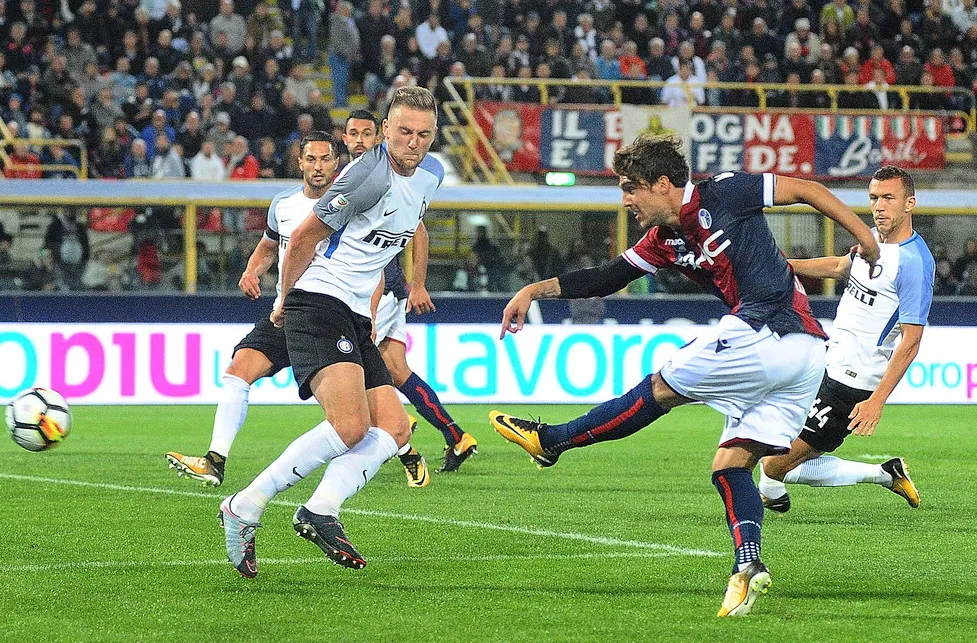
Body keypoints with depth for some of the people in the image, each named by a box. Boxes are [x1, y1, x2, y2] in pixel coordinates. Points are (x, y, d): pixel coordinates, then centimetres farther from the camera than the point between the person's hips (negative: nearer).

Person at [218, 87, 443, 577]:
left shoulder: (431, 174, 12)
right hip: (319, 304, -10)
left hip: (356, 316, 10)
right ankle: (245, 508, -18)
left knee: (394, 428, -4)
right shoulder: (371, 175, -16)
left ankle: (320, 512, -15)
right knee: (350, 426, -25)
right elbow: (304, 237, -8)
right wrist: (286, 299, 4)